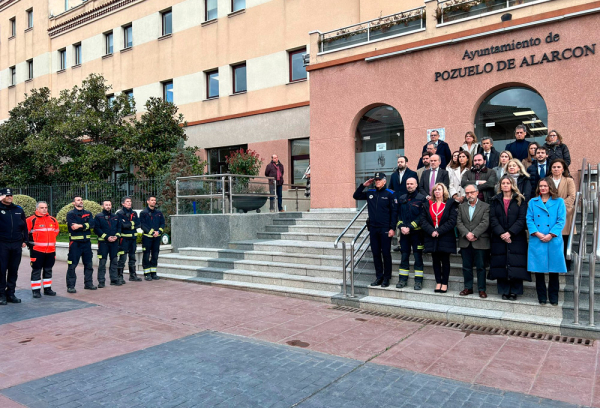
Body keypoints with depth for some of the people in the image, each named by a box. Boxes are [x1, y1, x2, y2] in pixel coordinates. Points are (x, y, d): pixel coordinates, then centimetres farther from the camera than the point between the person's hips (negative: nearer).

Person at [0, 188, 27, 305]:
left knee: (14, 270, 8)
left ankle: (10, 293, 16)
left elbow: (24, 226, 16)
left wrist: (25, 240, 10)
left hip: (16, 245, 4)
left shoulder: (19, 210, 12)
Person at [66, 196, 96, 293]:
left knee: (89, 264, 11)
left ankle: (88, 284, 21)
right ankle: (70, 286, 3)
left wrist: (80, 226, -18)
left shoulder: (88, 213, 13)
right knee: (72, 265, -3)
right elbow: (73, 226, -16)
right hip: (75, 242, -5)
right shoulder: (70, 214, 0)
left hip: (87, 242, 5)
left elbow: (92, 224, -6)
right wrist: (86, 226, -11)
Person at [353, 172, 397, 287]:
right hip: (373, 228, 5)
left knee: (386, 253, 1)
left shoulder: (390, 194, -3)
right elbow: (356, 196, 19)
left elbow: (394, 212, -5)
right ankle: (379, 276, 19)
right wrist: (363, 185, 6)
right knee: (375, 253, 9)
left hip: (385, 229, -5)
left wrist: (392, 228, -11)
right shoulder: (370, 193, 11)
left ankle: (386, 278, 11)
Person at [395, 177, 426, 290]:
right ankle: (403, 280, 16)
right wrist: (401, 227, -6)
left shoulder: (421, 198, -4)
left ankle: (418, 281, 8)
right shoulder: (401, 198, 10)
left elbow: (421, 216, -10)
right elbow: (398, 214, 10)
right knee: (404, 256, 9)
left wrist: (410, 227, -15)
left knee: (418, 257, 1)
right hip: (404, 232, 4)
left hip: (416, 232, -4)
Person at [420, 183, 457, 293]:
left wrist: (439, 231, -14)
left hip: (445, 238, -3)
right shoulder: (427, 204, 9)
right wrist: (431, 231, -13)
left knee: (445, 261, 3)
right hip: (432, 238, 3)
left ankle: (444, 283, 11)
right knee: (436, 260, 8)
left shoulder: (450, 204, 1)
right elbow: (423, 220, 1)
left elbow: (452, 221, -8)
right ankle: (438, 282, 15)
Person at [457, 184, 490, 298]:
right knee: (466, 266, 9)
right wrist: (466, 234, -13)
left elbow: (485, 223, -9)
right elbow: (459, 222, 2)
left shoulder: (485, 206, 1)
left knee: (481, 267, 3)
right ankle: (468, 288, 19)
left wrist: (474, 234, -16)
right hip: (465, 242, 3)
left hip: (480, 242, -3)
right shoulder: (461, 207, 11)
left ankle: (482, 289, 12)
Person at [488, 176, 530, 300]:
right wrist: (501, 233, -12)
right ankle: (504, 291, 7)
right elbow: (493, 219, 2)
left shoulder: (520, 200, 6)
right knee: (501, 264, 0)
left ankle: (514, 291, 3)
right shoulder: (495, 201, 11)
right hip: (499, 238, 2)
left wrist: (510, 233, -13)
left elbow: (522, 219, -3)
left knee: (515, 265, -4)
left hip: (516, 238, -1)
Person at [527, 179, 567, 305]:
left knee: (554, 270, 4)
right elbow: (529, 220, 3)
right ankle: (542, 297, 16)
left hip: (553, 241, -1)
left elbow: (561, 220, -2)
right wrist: (537, 233, -11)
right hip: (537, 241, 1)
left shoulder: (559, 202, 5)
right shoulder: (532, 202, 9)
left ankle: (553, 297, 17)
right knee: (538, 270, 4)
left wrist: (551, 235, -13)